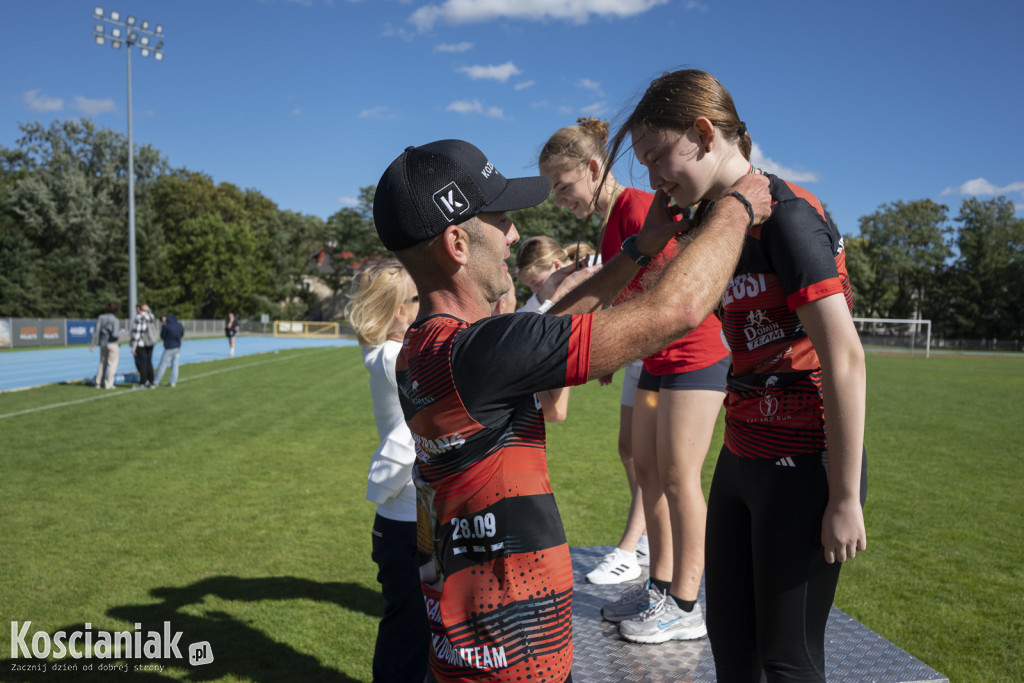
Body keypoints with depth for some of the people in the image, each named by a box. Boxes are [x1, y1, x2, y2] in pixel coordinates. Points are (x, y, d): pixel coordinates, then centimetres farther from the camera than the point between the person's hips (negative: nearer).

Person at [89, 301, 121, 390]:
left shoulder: (101, 317, 0)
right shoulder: (115, 320, -16)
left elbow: (96, 331, -2)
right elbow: (114, 334, -23)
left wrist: (92, 344, 0)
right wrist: (119, 335, 0)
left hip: (103, 344, 6)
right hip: (112, 344, -5)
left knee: (102, 363, 18)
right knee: (112, 364, 5)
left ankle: (98, 383, 20)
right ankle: (108, 384, 4)